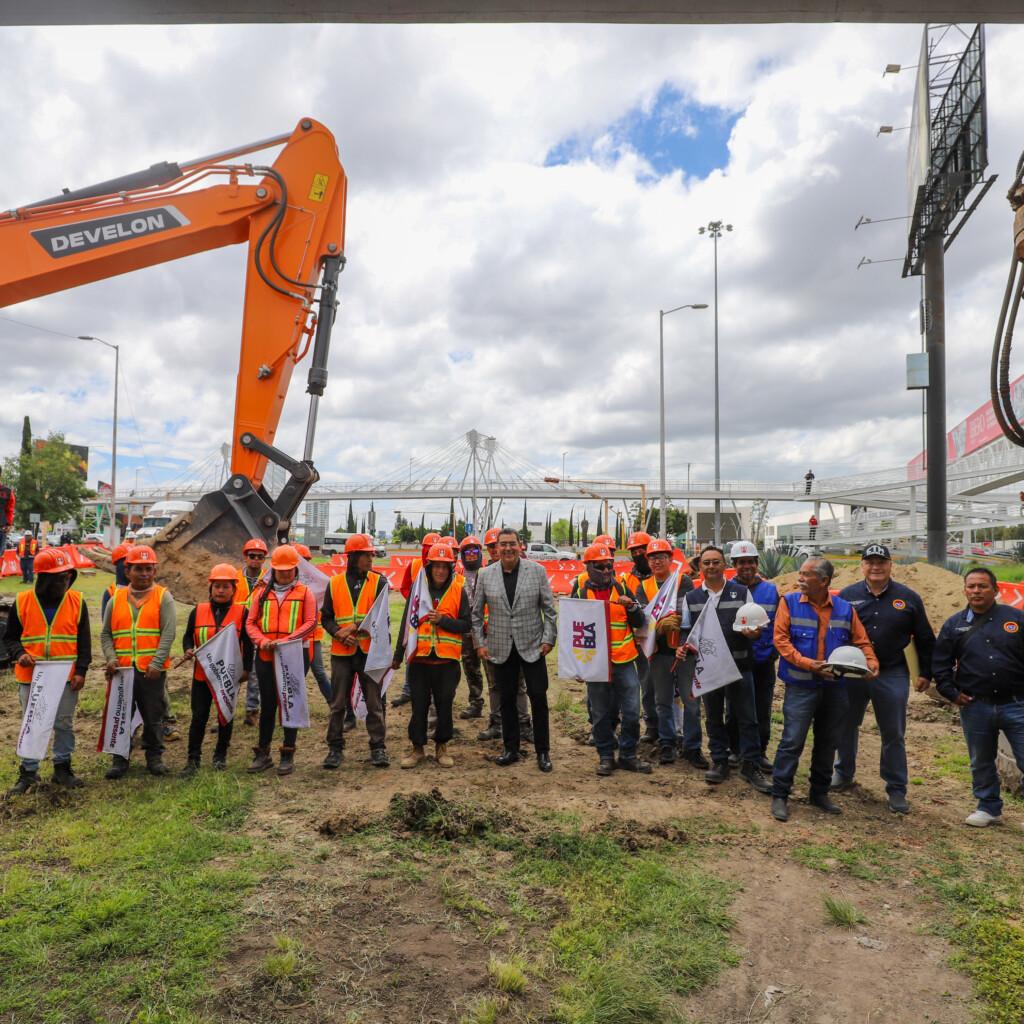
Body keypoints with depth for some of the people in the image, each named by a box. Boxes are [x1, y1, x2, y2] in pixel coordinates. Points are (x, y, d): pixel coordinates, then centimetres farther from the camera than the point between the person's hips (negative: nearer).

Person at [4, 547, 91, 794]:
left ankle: (62, 768, 24)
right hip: (31, 677, 0)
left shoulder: (77, 601, -3)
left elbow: (84, 641, 1)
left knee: (64, 724, 10)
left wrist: (81, 671, -7)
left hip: (66, 677, 0)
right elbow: (9, 637, 5)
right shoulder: (22, 602, -5)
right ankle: (28, 771, 23)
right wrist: (19, 654, -15)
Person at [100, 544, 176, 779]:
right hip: (121, 669, 3)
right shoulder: (116, 598, 8)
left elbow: (168, 634, -9)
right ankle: (120, 759, 23)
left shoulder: (163, 597, -1)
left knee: (153, 716, 7)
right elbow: (106, 634, 11)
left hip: (152, 670, -2)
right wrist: (111, 658, -6)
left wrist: (157, 663, -17)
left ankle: (154, 757, 22)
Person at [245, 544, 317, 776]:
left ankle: (288, 755, 14)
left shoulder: (304, 592, 1)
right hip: (265, 656, 3)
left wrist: (286, 640, -19)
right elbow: (251, 622, 6)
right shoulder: (262, 592, 9)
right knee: (267, 704, 10)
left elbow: (310, 623, -7)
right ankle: (263, 754, 21)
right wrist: (262, 641, -13)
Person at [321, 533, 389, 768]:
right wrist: (340, 633, -13)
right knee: (338, 703, 8)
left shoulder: (378, 582, 0)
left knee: (374, 702, 5)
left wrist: (355, 628, -18)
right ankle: (335, 748, 19)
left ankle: (378, 747, 14)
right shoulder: (334, 583, 4)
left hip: (370, 650, -1)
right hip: (341, 652, 1)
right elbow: (326, 617, 5)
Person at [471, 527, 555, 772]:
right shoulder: (486, 575, 1)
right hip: (501, 649, 2)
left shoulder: (536, 570, -2)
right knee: (507, 700, 10)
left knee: (538, 697, 1)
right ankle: (511, 749, 24)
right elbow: (476, 612, 7)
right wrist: (479, 642, 2)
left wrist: (548, 639, -5)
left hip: (532, 647, -1)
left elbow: (549, 608, 0)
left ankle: (543, 751, 16)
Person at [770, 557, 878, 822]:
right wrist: (808, 664, -19)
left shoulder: (845, 608, 4)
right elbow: (781, 639, -10)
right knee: (792, 741, -5)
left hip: (835, 687, 4)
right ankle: (779, 795, 6)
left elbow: (861, 641, 10)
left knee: (828, 742, 14)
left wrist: (871, 662, -10)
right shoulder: (790, 602, -4)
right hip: (801, 686, -4)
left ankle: (820, 793, 30)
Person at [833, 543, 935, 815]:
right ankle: (844, 773, 33)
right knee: (846, 727, 14)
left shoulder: (908, 598, -1)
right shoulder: (847, 595, -1)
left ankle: (896, 789, 18)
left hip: (892, 676, -1)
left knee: (894, 735, 6)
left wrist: (925, 673, 5)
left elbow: (925, 639, 6)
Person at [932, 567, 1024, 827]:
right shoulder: (954, 624, 4)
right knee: (981, 763, 14)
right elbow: (940, 662, 8)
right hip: (975, 707, 2)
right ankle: (989, 808, 31)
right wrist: (951, 693, -1)